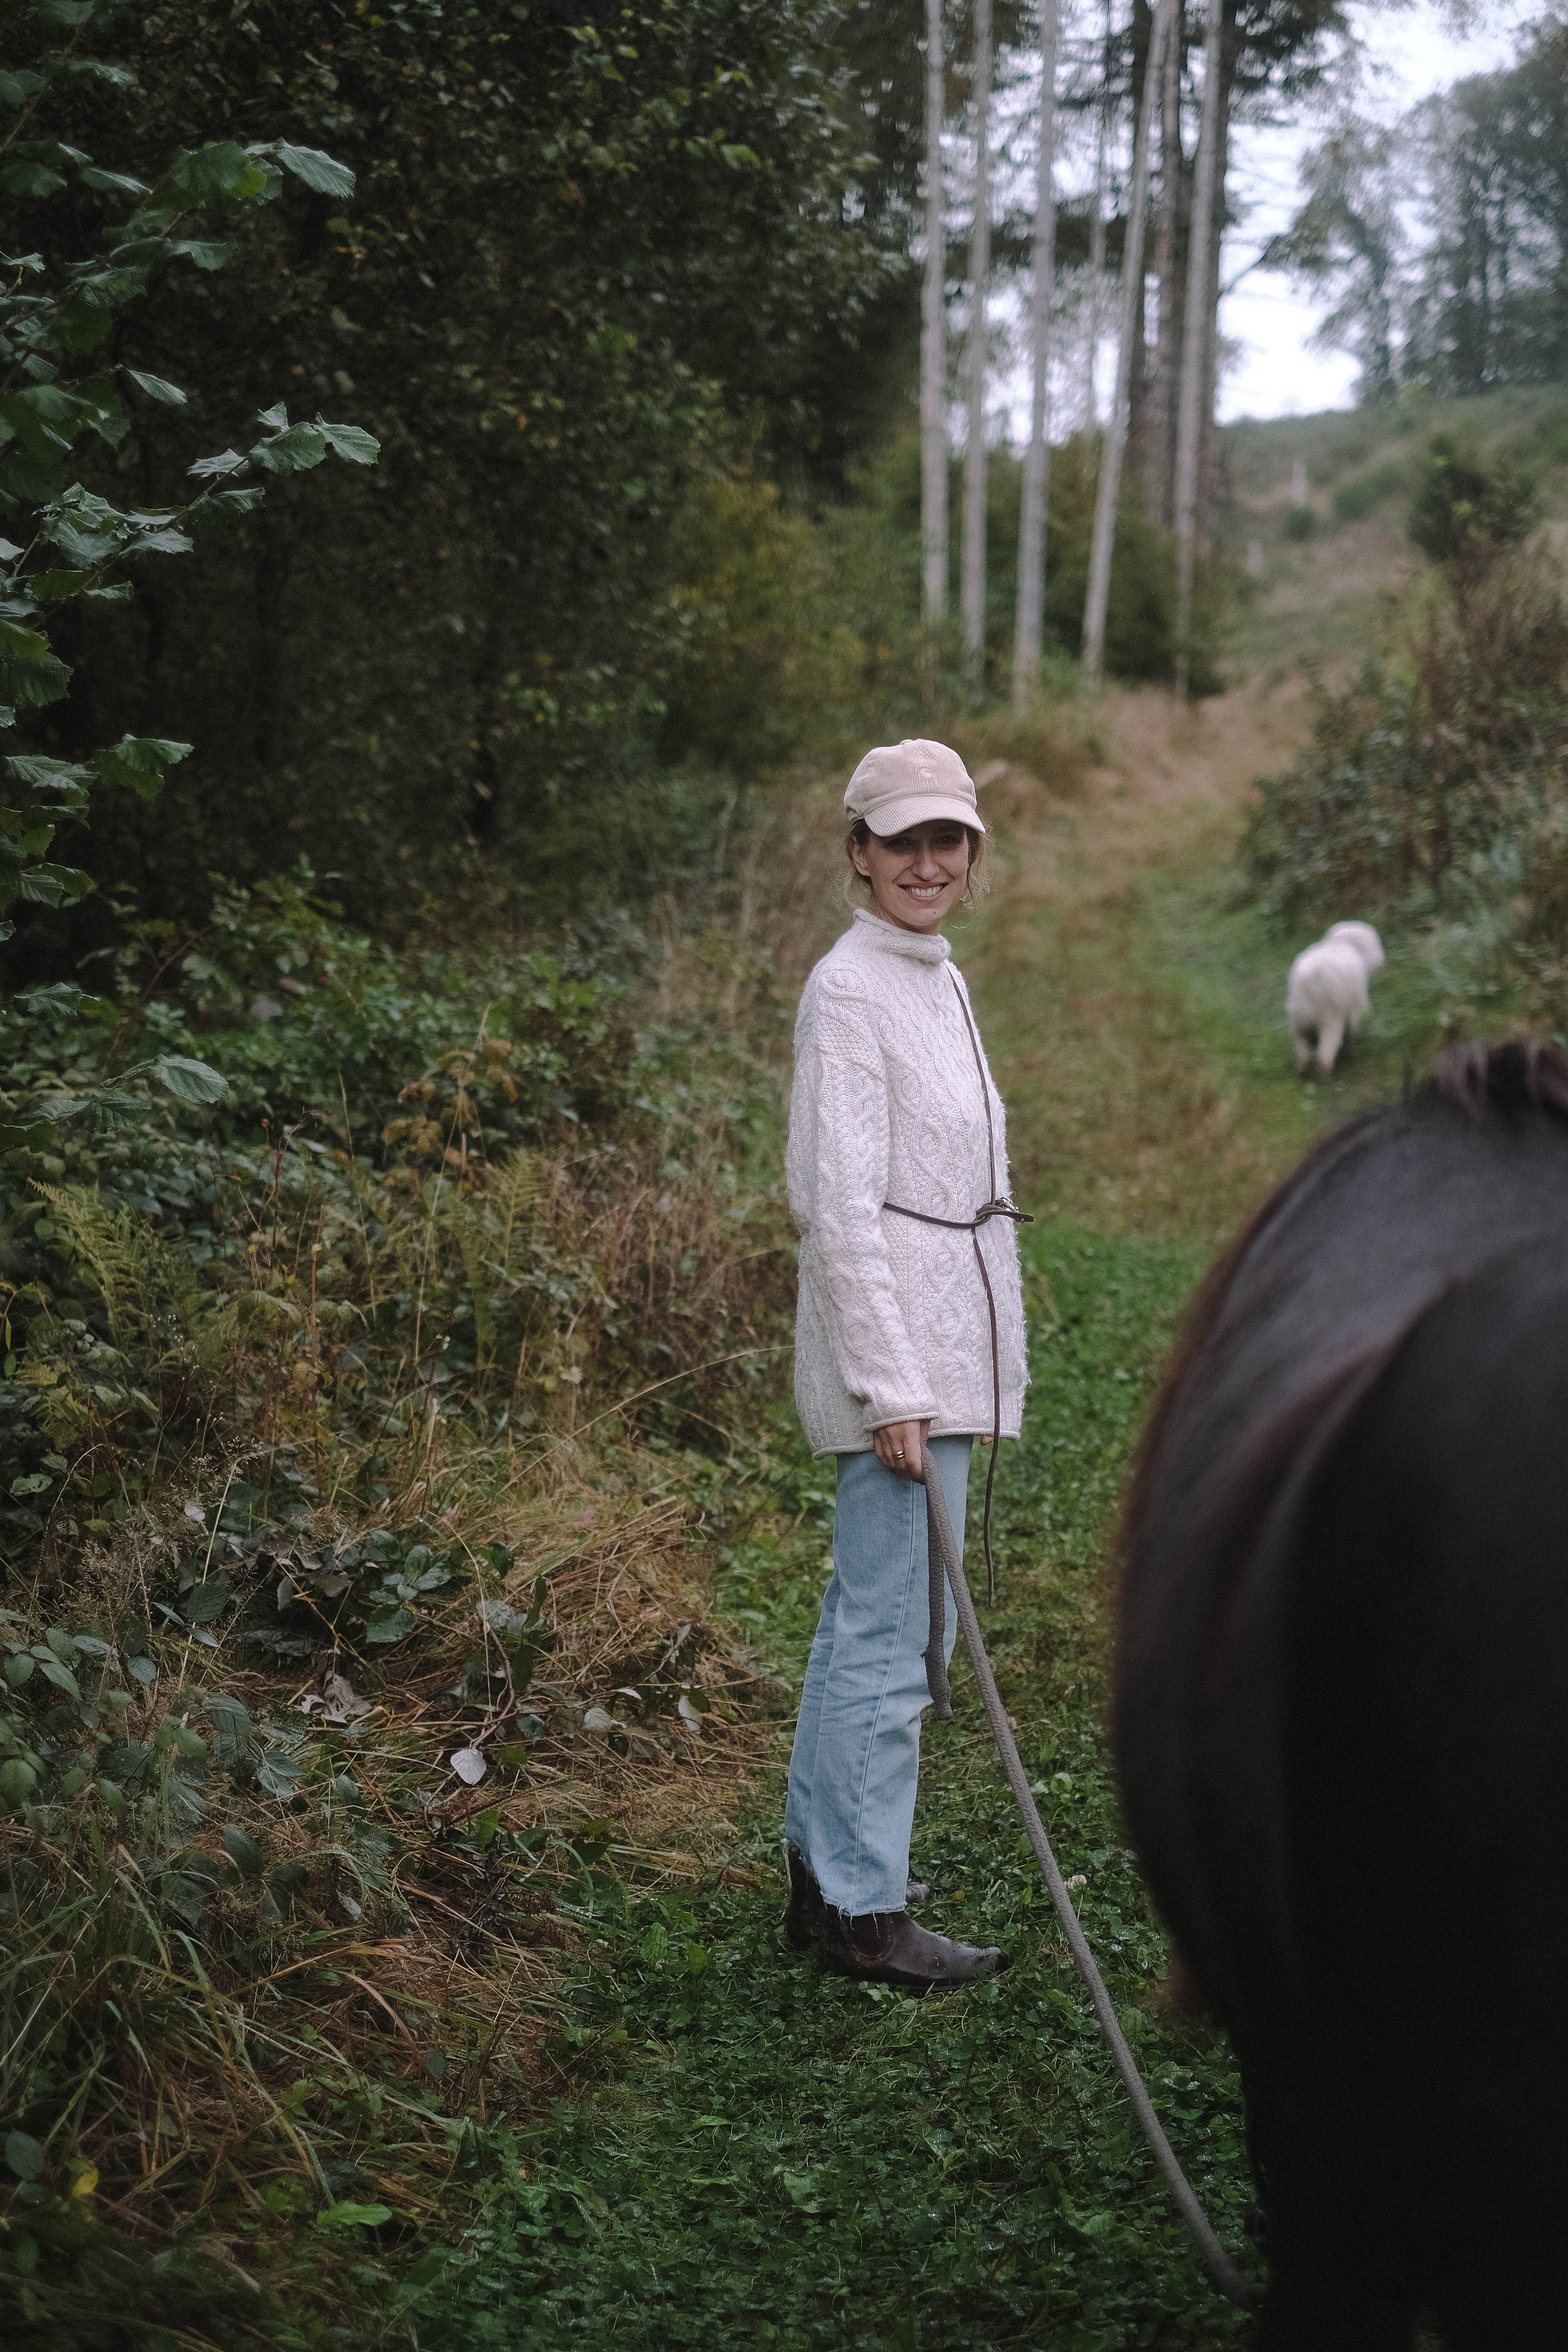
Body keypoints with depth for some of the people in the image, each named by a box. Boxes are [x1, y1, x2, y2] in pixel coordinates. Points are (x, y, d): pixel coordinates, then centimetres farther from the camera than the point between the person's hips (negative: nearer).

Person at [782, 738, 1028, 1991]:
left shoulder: (941, 983, 15)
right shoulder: (849, 992, -13)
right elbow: (841, 1208, -18)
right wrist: (892, 1390, -20)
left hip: (950, 1348, 9)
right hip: (892, 1351, -9)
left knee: (867, 1624, 15)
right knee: (890, 1636, -3)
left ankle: (821, 1877, 25)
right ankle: (865, 1909, 8)